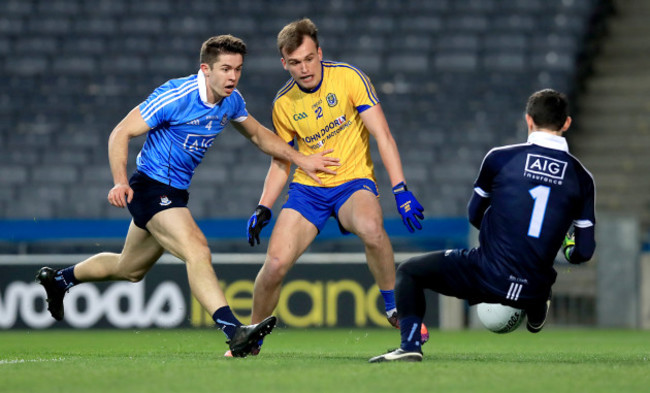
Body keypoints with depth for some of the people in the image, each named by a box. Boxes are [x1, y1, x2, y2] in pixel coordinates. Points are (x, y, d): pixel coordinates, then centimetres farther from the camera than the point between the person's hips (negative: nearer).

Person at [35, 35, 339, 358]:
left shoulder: (231, 101, 1)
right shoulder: (175, 96, -21)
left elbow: (258, 134, 20)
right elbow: (121, 133, -18)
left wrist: (300, 159, 11)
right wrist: (120, 182, -30)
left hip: (176, 194, 9)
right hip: (151, 188, -9)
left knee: (130, 269, 22)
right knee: (197, 252, -26)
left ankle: (59, 279, 45)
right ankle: (234, 332, -36)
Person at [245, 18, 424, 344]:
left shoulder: (349, 78, -10)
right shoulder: (283, 104, 1)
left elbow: (382, 135, -12)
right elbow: (280, 163, 14)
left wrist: (400, 189, -20)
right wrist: (263, 209, 1)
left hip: (353, 180, -3)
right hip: (306, 188, 3)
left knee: (371, 228, -37)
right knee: (275, 265, -12)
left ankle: (394, 307, -16)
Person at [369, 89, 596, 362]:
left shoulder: (500, 158, -2)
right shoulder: (581, 178, 1)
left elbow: (475, 215, 13)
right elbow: (584, 252, 3)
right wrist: (568, 248, 28)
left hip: (485, 276, -3)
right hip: (533, 291, 3)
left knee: (408, 272, 16)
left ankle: (410, 345, 0)